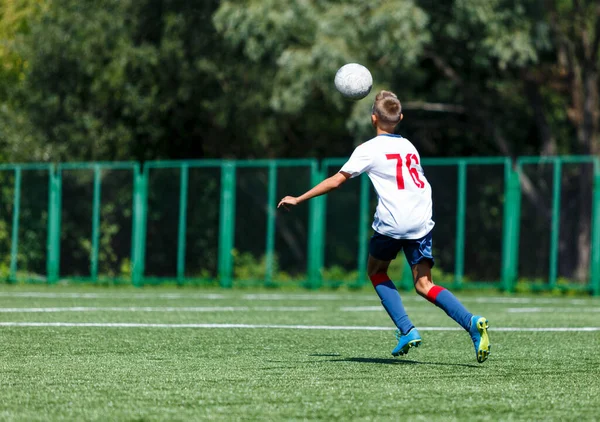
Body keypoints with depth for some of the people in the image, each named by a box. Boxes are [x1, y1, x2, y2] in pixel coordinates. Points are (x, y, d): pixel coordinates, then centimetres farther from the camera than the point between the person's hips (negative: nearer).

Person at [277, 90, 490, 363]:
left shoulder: (369, 149, 1)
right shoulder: (408, 146, 18)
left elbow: (336, 181, -1)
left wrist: (298, 199, 7)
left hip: (392, 222, -5)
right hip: (422, 222, 5)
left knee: (376, 270, 19)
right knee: (423, 284, 6)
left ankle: (406, 330, 4)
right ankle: (472, 322, -17)